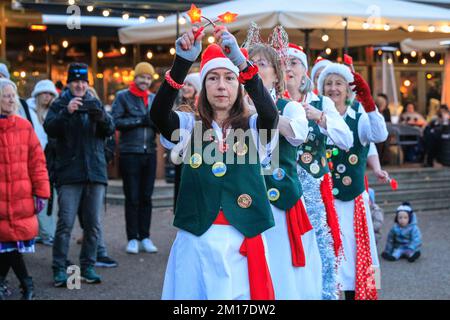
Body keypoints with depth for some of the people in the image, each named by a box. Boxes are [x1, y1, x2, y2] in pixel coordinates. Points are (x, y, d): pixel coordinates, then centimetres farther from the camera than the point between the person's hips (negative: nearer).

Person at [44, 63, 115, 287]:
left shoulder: (95, 104, 14)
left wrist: (101, 117, -18)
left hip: (95, 172, 3)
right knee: (65, 223, -7)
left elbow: (110, 130, 3)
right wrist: (67, 112, -24)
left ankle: (88, 267, 15)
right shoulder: (60, 104, 6)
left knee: (93, 224, 5)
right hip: (69, 173, -3)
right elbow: (50, 129, -9)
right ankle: (59, 269, 0)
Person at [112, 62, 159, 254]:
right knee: (132, 198, 0)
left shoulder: (154, 98, 14)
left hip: (149, 153, 4)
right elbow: (115, 121, -9)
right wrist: (139, 121, -14)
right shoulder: (123, 96, 2)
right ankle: (132, 238, 7)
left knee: (146, 197, 7)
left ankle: (145, 237, 14)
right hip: (130, 153, -4)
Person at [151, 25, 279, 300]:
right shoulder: (190, 126, 6)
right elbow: (158, 114, -13)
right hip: (197, 240, 0)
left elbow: (271, 113, -16)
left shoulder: (254, 128, 6)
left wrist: (241, 62, -30)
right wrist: (183, 62, -27)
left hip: (243, 240, 0)